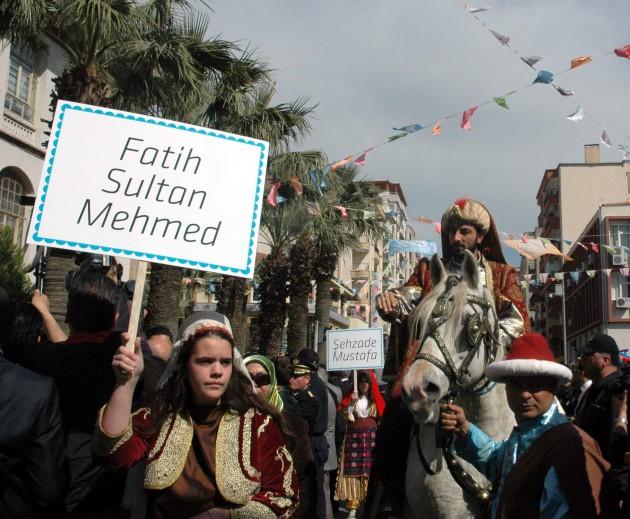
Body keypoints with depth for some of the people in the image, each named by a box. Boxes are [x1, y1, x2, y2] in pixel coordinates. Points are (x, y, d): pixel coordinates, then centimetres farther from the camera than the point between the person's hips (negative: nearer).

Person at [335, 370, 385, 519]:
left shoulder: (375, 398, 8)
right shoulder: (351, 397, 5)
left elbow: (382, 415, 11)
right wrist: (351, 402, -14)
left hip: (371, 436, 1)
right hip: (354, 435, -1)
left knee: (371, 469, -3)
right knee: (353, 469, -5)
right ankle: (353, 506, -4)